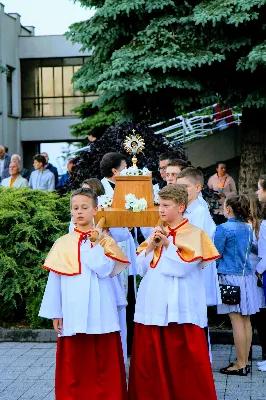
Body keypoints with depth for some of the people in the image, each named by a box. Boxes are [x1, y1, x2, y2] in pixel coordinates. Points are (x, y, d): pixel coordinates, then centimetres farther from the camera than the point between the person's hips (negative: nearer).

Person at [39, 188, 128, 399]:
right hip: (73, 312, 1)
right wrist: (55, 312, 5)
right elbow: (54, 280, 7)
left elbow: (105, 270, -12)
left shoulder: (105, 241, 2)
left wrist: (95, 245, -13)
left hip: (100, 312, -1)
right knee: (74, 363, 4)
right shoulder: (62, 243, 5)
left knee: (104, 362, 2)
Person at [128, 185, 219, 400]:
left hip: (180, 309, -6)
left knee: (185, 363, -2)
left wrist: (167, 245, -12)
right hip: (152, 306, 6)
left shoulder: (194, 235, -3)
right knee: (149, 363, 7)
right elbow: (141, 269, 10)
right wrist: (150, 246, -4)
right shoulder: (157, 233, 15)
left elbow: (181, 268, -13)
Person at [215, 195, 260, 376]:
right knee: (246, 320, 9)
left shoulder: (224, 229, -10)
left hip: (231, 278, -7)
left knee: (237, 321, -4)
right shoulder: (248, 228, 10)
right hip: (247, 277, 7)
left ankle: (241, 364, -1)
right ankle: (245, 361, 14)